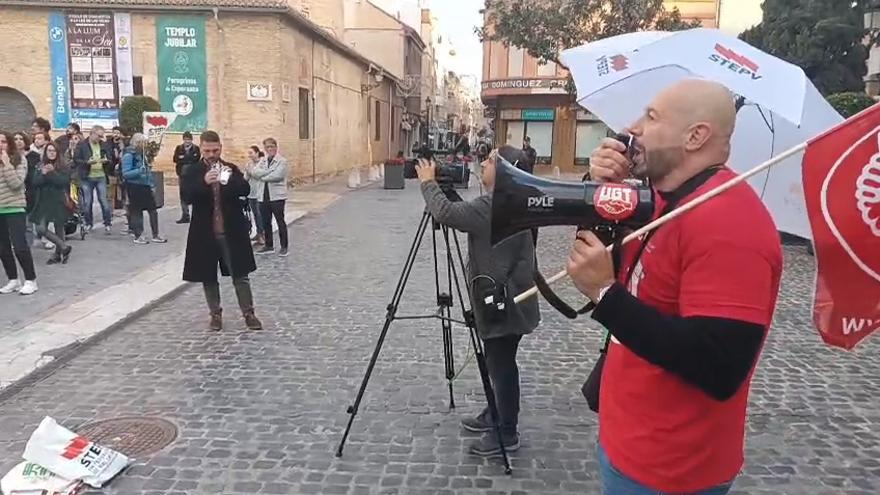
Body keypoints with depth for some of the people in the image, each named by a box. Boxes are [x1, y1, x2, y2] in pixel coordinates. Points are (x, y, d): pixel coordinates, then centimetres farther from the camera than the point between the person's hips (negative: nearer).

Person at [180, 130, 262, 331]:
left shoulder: (231, 169, 5)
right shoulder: (191, 171, 2)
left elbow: (246, 190, -9)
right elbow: (186, 196, -12)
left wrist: (231, 179, -27)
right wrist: (204, 182, -28)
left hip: (232, 231, 0)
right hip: (205, 232, 0)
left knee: (240, 275, 4)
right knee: (208, 277, 10)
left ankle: (248, 313, 14)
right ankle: (216, 314, 25)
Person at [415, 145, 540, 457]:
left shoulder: (495, 207, -24)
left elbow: (447, 214, -31)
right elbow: (464, 214, 18)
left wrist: (429, 182, -16)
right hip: (503, 298, 10)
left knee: (502, 366, 2)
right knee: (498, 364, 22)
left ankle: (506, 433, 16)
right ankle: (495, 416, 37)